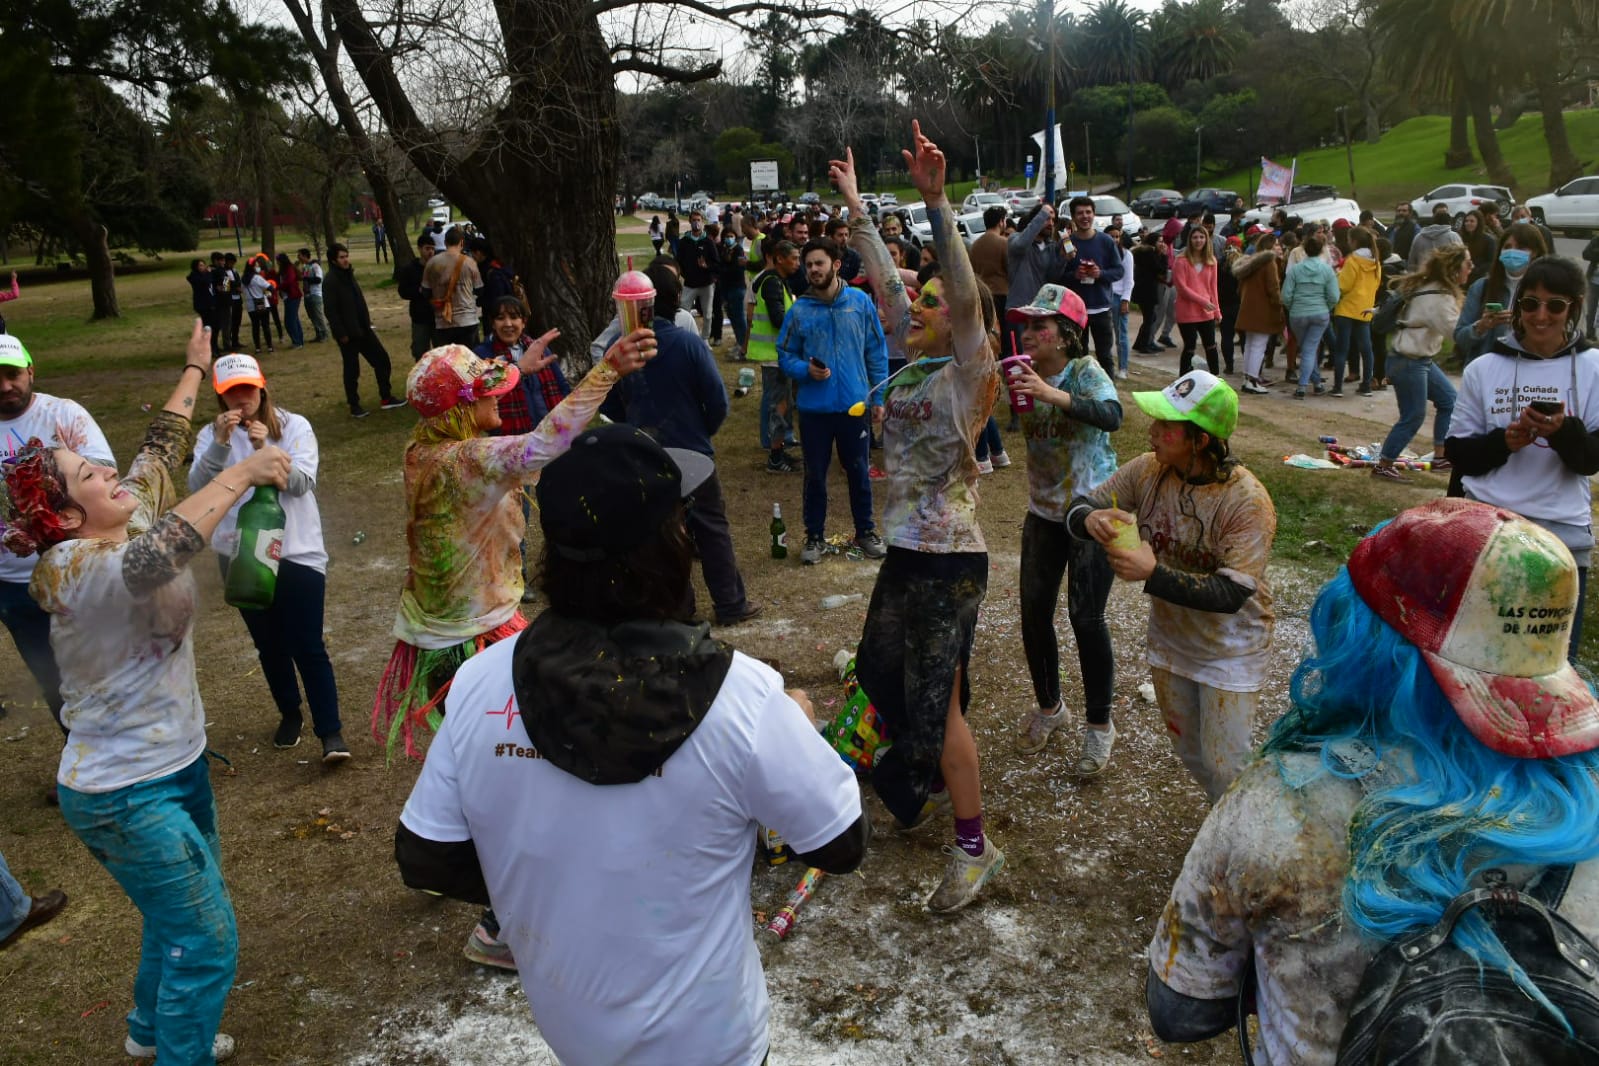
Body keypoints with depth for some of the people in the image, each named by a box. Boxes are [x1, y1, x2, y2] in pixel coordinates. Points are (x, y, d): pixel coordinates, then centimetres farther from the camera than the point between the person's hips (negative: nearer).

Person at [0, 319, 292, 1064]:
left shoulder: (122, 523, -1)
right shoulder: (78, 567, -27)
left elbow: (161, 450, 14)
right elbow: (154, 557, -50)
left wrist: (194, 370, 22)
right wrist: (241, 474, -46)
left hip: (173, 763, 10)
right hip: (126, 794, -10)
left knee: (182, 911, 26)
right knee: (206, 940, -2)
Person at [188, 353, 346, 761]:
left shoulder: (294, 426, -5)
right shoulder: (211, 435, 1)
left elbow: (302, 483, -17)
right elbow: (198, 487, -15)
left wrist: (266, 449, -31)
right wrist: (221, 443, -29)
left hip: (297, 552, -3)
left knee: (307, 646, -5)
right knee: (269, 645, 17)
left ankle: (330, 731, 1)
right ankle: (290, 715, 36)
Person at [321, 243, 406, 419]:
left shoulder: (349, 275, 11)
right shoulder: (330, 282, -14)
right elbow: (330, 311, -18)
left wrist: (367, 323, 14)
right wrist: (341, 334, -19)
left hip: (363, 329, 8)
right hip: (348, 333, -8)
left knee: (382, 358, 7)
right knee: (351, 369, 2)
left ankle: (386, 398, 16)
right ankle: (354, 406, 14)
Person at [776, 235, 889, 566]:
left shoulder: (860, 302, -2)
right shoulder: (799, 310, -3)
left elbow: (877, 352, 3)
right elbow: (785, 355, 4)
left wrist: (878, 397, 2)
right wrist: (806, 370, -16)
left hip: (854, 404, 0)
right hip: (814, 407, 0)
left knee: (858, 471, 12)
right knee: (815, 474, 10)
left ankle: (865, 531, 30)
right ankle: (815, 536, 25)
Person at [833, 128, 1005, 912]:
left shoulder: (966, 374, -14)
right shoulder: (915, 365, 6)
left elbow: (967, 294, -30)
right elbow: (884, 281, 13)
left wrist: (935, 201, -38)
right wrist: (855, 206, 17)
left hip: (948, 560, -9)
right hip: (904, 553, 9)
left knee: (936, 700, -1)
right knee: (879, 671, 21)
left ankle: (975, 847, 15)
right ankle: (929, 782, 45)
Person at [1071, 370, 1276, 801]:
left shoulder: (1248, 501, -28)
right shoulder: (1148, 470, -15)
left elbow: (1232, 594, -31)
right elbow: (1078, 508, -8)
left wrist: (1154, 573, -40)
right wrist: (1090, 518, -33)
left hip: (1231, 651, -5)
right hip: (1169, 639, 5)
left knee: (1225, 767, 2)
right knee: (1189, 751, 22)